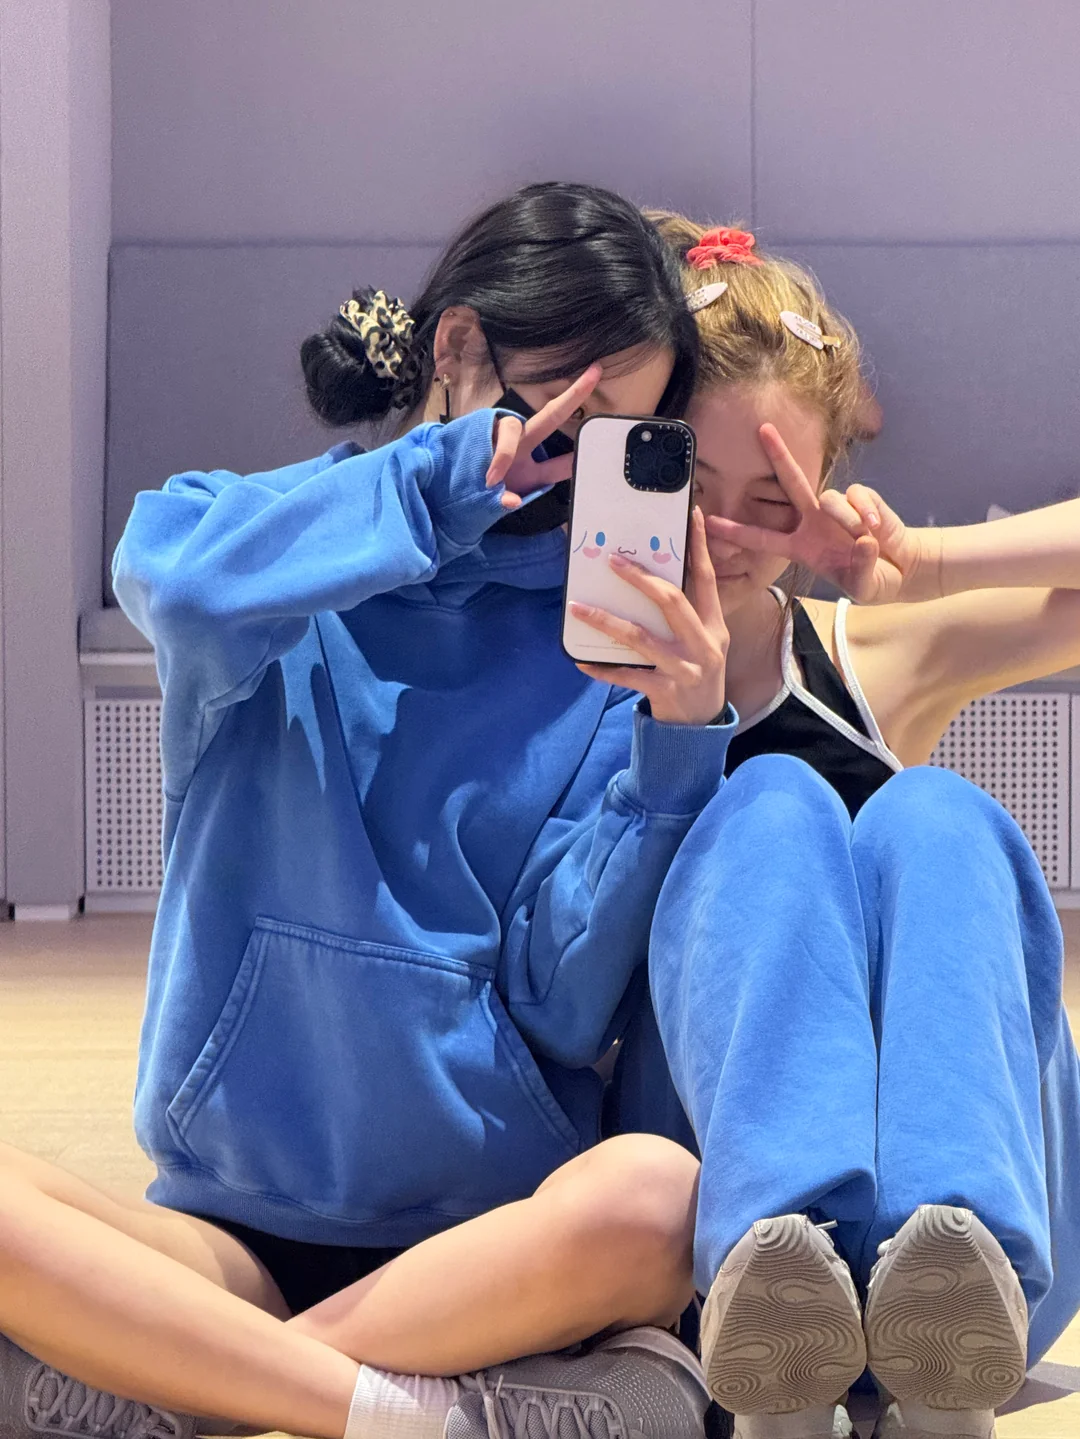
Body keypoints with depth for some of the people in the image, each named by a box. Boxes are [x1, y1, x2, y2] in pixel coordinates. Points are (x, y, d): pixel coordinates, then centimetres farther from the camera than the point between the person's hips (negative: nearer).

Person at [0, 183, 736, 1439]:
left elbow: (568, 1000, -4)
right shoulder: (278, 545, 6)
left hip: (499, 1235, 1)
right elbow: (184, 582, -22)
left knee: (648, 1198, -34)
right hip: (237, 1227, 0)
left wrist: (673, 747, -14)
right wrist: (447, 479, -13)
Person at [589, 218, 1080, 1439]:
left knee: (934, 818, -23)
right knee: (770, 808, -22)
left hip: (980, 1259, 2)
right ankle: (778, 1315, -47)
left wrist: (922, 563, -4)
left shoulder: (881, 659, 16)